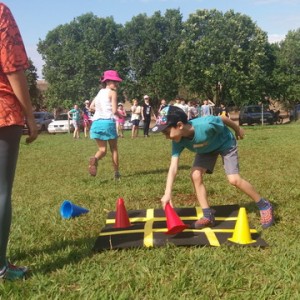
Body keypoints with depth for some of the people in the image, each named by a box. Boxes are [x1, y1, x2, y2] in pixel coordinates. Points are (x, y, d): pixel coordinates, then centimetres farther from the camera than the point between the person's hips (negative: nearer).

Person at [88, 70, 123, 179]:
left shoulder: (100, 92, 18)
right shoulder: (112, 93, -2)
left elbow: (92, 106, 19)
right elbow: (114, 110, -10)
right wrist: (120, 115, 10)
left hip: (96, 123, 5)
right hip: (108, 122, -5)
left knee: (102, 150, 10)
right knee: (114, 149, 12)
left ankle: (94, 159, -24)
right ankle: (116, 173, 11)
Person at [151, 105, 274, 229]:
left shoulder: (206, 125, -43)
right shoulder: (178, 142, -28)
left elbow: (223, 119, -23)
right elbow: (173, 167, -32)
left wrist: (237, 129, -3)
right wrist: (168, 193, -40)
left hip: (225, 144, -5)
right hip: (206, 150, 5)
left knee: (234, 179, -15)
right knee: (195, 175, -13)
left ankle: (264, 206, 6)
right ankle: (208, 216, -4)